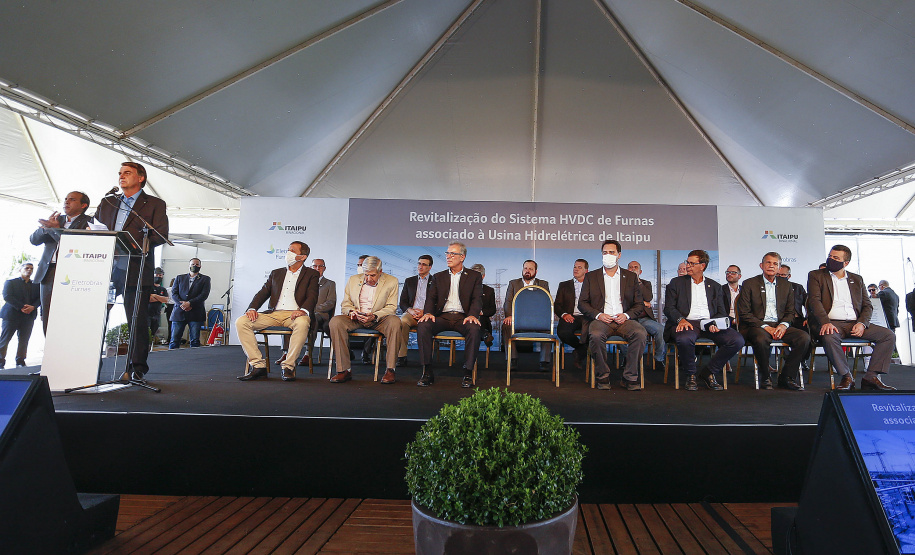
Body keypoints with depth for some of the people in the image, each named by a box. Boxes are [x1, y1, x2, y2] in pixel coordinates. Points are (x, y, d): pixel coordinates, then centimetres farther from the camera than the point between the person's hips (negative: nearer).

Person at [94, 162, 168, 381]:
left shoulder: (155, 204, 5)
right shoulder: (107, 202, 21)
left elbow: (161, 236, -5)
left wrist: (132, 244, -18)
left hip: (135, 271, -5)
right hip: (106, 268, 5)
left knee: (138, 321, -2)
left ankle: (137, 367, 7)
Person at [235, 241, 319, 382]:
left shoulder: (311, 274, 12)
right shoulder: (276, 273, 24)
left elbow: (312, 296, -3)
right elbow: (262, 293, 17)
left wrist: (303, 310, -24)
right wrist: (252, 308, -3)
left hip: (294, 314, -4)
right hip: (273, 313, 5)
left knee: (302, 323, -40)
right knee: (241, 322, -17)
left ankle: (288, 366, -27)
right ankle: (258, 365, -17)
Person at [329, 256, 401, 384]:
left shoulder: (391, 281, -1)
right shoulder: (353, 280, 8)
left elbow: (391, 307, -5)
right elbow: (345, 304, 11)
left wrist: (374, 316, -23)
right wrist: (351, 311, -14)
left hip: (379, 320, -2)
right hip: (356, 320, 2)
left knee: (394, 322, -35)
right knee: (335, 321, -27)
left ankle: (390, 369, -26)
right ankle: (343, 370, -24)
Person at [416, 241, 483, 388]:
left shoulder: (475, 276, 13)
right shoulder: (438, 277, 20)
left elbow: (477, 299, 2)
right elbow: (431, 298, 11)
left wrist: (472, 315, -20)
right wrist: (428, 312, -12)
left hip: (462, 317, -2)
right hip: (442, 317, 2)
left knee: (474, 328, -35)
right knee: (422, 325, -28)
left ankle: (468, 373, -23)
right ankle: (427, 372, -22)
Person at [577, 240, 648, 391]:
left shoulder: (631, 277, 18)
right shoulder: (591, 276, 15)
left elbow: (639, 305, 14)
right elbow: (582, 303, 9)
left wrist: (626, 315, -8)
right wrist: (598, 315, -9)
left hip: (624, 320, 1)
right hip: (600, 320, -1)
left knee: (641, 334, -30)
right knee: (596, 335, -35)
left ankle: (629, 377, -17)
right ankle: (603, 377, -16)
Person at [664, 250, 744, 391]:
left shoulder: (715, 286, 21)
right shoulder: (677, 282, 14)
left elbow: (722, 312, 15)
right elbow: (669, 308, 5)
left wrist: (715, 324, -9)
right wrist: (681, 319, -17)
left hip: (709, 324, 3)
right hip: (687, 323, -3)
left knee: (737, 340, -23)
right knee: (684, 339, -38)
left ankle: (710, 374, -4)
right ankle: (691, 375, -10)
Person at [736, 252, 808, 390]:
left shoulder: (786, 285, 16)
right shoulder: (749, 284, 3)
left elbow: (790, 312, 15)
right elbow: (744, 314, -4)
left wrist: (783, 325, -8)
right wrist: (765, 327, -15)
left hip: (780, 326, 4)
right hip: (757, 326, -4)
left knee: (804, 337, -23)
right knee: (761, 339, -38)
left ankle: (786, 377, -9)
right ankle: (765, 376, -12)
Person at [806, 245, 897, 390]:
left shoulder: (857, 279, 20)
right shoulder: (816, 276, 7)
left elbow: (867, 305, 15)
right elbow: (814, 300, -6)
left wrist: (862, 323, -6)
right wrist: (825, 322, -22)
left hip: (855, 323, 5)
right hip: (831, 323, -5)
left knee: (889, 335, -15)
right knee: (828, 337, -36)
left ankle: (871, 377, -11)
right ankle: (846, 377, -21)